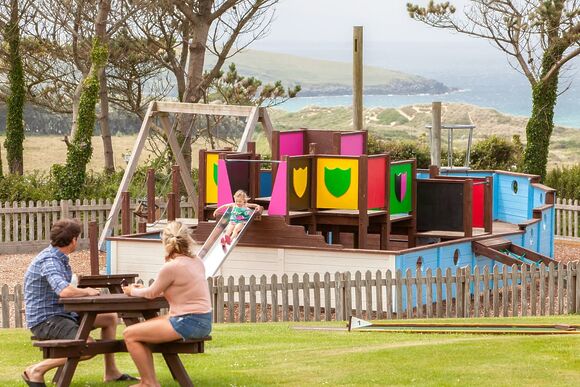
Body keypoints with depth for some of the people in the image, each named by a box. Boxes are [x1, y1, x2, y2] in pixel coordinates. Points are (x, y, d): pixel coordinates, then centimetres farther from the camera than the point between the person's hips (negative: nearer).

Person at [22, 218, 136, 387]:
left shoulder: (59, 259, 12)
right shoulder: (49, 260, -21)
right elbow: (64, 291, -36)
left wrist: (83, 291, -1)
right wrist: (87, 291, -17)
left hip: (61, 313, 10)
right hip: (45, 320, -10)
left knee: (110, 318, 12)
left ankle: (111, 372, 19)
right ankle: (36, 370, -17)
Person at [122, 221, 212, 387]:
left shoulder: (171, 267, -16)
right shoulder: (197, 262, 10)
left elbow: (151, 293, -3)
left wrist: (133, 291, 17)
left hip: (187, 323, -10)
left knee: (129, 334, -4)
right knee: (143, 328, 23)